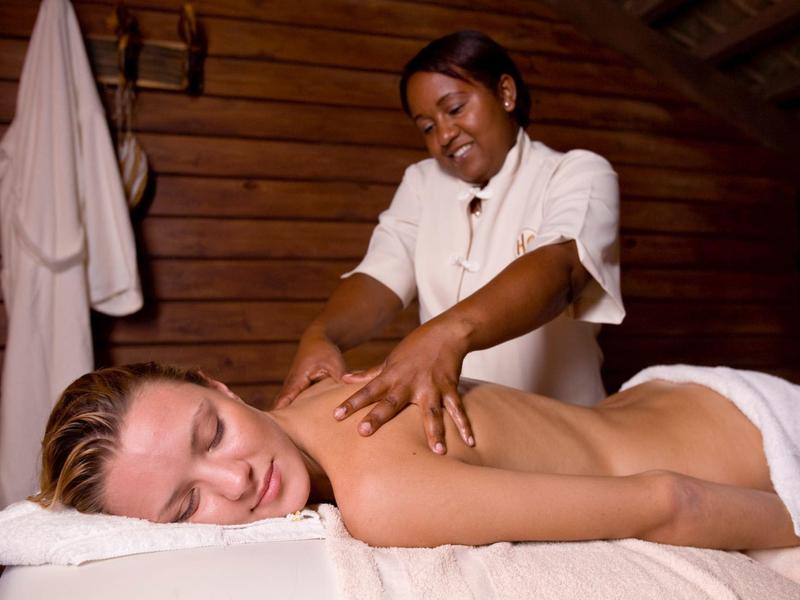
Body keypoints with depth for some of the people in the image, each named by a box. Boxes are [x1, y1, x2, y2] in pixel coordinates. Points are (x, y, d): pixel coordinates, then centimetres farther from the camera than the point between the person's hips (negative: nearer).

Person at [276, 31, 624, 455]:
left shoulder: (580, 174, 0)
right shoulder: (421, 182, 12)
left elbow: (556, 267, -20)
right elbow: (380, 279, -1)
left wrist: (449, 334, -39)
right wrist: (320, 334, -23)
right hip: (445, 426, 4)